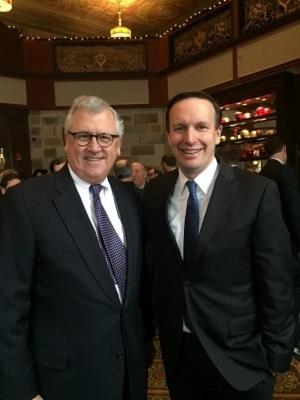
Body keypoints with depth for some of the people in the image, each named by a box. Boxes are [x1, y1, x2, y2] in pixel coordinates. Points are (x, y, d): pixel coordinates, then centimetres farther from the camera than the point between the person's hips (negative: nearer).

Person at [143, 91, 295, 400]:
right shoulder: (154, 192, -4)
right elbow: (155, 270, 4)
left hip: (238, 355, -3)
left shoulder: (258, 192, -16)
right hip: (177, 351, 4)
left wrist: (275, 356, -7)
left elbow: (276, 283, -11)